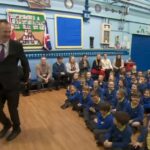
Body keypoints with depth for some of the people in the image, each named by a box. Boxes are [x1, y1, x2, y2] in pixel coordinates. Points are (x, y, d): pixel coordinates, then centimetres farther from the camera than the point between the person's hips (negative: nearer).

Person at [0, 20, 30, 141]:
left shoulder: (17, 45, -8)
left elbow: (25, 63, 2)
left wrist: (26, 78, 9)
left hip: (12, 84, -2)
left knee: (13, 110, 11)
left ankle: (16, 129, 38)